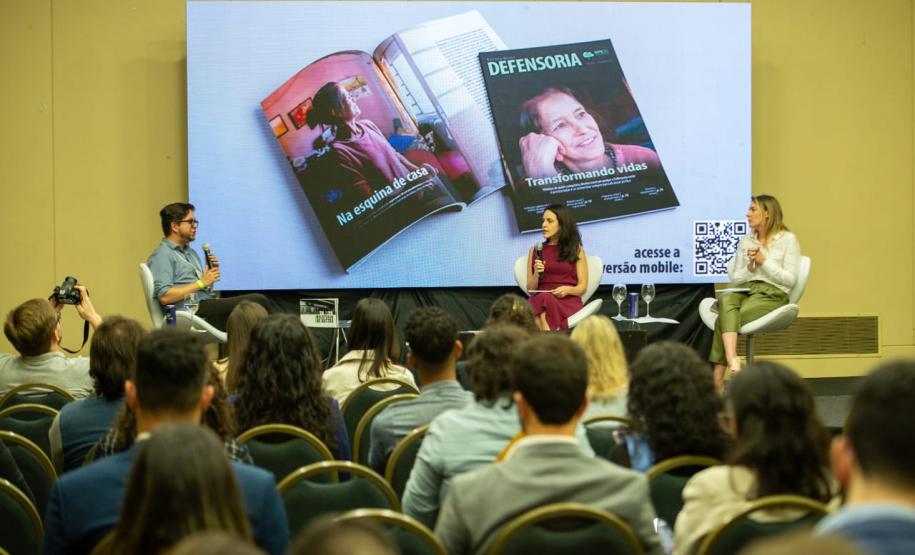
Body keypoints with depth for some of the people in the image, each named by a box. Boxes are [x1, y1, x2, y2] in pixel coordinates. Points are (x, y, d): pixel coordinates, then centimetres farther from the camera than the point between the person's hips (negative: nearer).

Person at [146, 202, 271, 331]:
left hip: (207, 304, 9)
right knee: (258, 301, -20)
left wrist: (212, 273, 7)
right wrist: (201, 283, -13)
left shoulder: (191, 253, 25)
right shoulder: (162, 255, -3)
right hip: (193, 310, -9)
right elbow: (164, 297, -16)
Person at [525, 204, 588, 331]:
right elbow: (530, 288, 15)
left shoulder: (576, 250, 12)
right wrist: (536, 274, -7)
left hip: (569, 300, -2)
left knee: (546, 301, -37)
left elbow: (582, 287, 9)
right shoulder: (536, 250, 18)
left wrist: (567, 289, -13)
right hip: (540, 298, 2)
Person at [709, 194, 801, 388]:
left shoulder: (788, 239, 4)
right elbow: (735, 278, 17)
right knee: (725, 300, -35)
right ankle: (732, 361, -50)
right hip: (745, 290, 4)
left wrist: (764, 261, -10)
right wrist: (749, 268, -3)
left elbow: (790, 279, -3)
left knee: (724, 318, -30)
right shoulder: (745, 242, 20)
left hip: (772, 295, -4)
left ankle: (717, 378, -32)